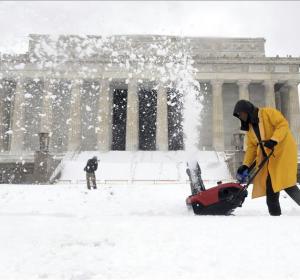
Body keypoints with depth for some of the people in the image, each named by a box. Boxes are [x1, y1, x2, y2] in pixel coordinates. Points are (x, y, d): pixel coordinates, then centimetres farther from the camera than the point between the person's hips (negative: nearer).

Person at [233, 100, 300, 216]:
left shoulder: (268, 112, -6)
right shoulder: (249, 128, 15)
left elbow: (283, 124, -15)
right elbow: (251, 147, 11)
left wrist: (274, 140, -30)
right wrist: (245, 165, -1)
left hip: (284, 150, -7)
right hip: (269, 157, 7)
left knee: (286, 183, -16)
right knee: (270, 187, 3)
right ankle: (274, 212, 10)